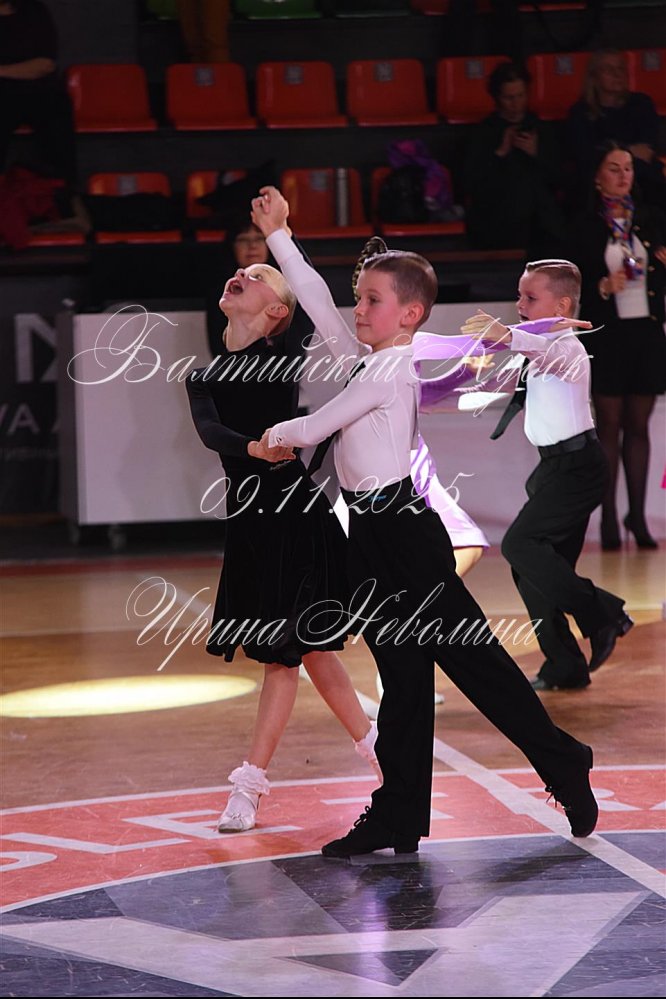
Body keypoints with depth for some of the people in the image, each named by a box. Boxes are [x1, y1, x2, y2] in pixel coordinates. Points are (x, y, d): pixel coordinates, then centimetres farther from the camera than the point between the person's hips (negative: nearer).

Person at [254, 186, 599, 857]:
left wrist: (274, 437, 11)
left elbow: (314, 428, -9)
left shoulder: (391, 369, -12)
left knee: (470, 656, -5)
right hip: (373, 533, 9)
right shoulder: (368, 360, 12)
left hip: (404, 528, -9)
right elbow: (317, 301, 20)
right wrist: (277, 236, 20)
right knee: (403, 674, 8)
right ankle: (398, 817, 10)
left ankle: (564, 767, 6)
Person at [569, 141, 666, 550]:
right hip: (607, 334, -2)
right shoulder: (587, 227, -1)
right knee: (609, 424, 0)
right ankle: (609, 517, 4)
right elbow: (576, 285, -1)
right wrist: (604, 286, -20)